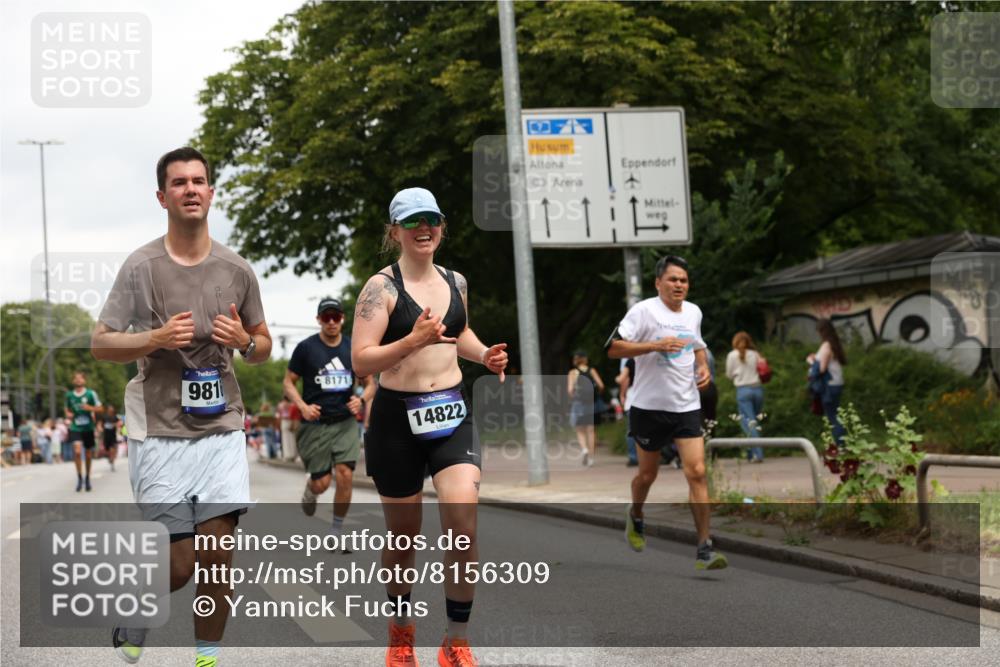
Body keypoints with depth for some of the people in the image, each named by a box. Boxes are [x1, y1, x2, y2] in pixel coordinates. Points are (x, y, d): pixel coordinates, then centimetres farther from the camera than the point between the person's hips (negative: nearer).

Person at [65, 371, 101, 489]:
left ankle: (87, 478, 26)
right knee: (77, 451, -20)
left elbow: (99, 408, 0)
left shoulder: (91, 393, -4)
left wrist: (89, 408, -18)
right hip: (75, 428, 0)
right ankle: (79, 478, -9)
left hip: (88, 427, 0)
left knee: (88, 454, 8)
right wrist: (68, 414, -3)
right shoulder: (69, 395, 3)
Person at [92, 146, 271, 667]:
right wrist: (154, 340, -19)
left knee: (218, 554, -2)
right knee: (180, 565, -1)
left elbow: (263, 347, 17)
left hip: (222, 428, 3)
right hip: (160, 432, -3)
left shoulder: (236, 269, 7)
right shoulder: (141, 266, -3)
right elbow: (99, 344, -2)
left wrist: (245, 342, -6)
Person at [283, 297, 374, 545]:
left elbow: (369, 383, 15)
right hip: (316, 424, -2)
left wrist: (361, 400, -7)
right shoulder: (306, 348, -1)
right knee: (321, 483, -2)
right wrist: (303, 406, -13)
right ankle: (309, 492, 37)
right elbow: (288, 382, 4)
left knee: (345, 475, -13)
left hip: (346, 423, 2)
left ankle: (337, 531, 3)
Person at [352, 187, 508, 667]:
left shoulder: (455, 282, 9)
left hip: (452, 414, 3)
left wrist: (483, 354, 9)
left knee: (463, 522, -14)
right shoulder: (382, 287, -8)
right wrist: (413, 340, -28)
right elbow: (360, 361, -16)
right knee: (404, 532, 9)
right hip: (397, 417, -3)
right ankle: (401, 628, 34)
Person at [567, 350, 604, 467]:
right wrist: (595, 395, 11)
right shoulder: (592, 371, 1)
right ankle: (590, 457, 9)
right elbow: (601, 385, -7)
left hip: (578, 404, -2)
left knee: (580, 431, 8)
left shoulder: (573, 372, -4)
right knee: (590, 430, 9)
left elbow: (570, 389, -14)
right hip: (591, 404, 2)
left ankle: (585, 449, -18)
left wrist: (573, 396, 6)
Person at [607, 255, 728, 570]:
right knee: (648, 473, 11)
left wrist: (703, 367, 6)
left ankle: (704, 549, -7)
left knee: (697, 472, -10)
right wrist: (655, 346, -27)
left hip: (687, 405, 3)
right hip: (649, 406, -3)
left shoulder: (693, 312, 8)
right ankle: (635, 516, 44)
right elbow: (613, 348, -17)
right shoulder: (643, 310, -11)